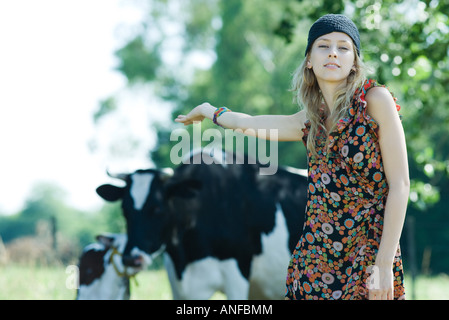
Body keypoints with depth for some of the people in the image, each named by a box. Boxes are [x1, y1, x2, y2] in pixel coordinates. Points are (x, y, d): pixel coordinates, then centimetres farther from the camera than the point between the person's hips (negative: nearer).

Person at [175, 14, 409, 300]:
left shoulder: (374, 99, -5)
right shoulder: (310, 120, 10)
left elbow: (400, 184, -9)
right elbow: (251, 123, 28)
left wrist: (384, 265, -14)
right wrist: (208, 110, 45)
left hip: (367, 258, -5)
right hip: (314, 258, 5)